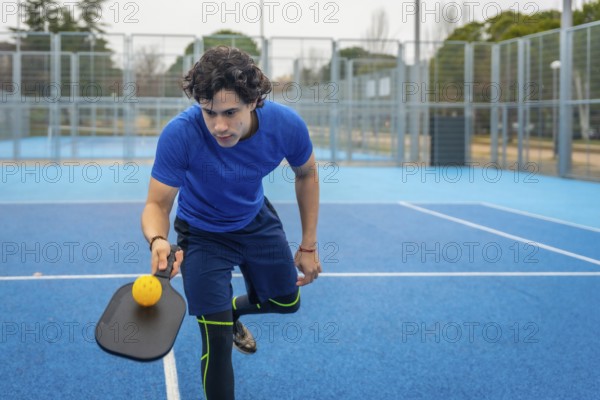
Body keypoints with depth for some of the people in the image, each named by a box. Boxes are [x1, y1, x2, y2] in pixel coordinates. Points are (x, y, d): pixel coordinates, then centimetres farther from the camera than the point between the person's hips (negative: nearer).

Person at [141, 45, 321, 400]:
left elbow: (307, 175, -7)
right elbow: (157, 204, -29)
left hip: (257, 220, 4)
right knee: (218, 343, -10)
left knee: (286, 301, 23)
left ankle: (231, 311, 56)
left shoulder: (287, 125, -29)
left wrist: (309, 245, -4)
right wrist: (158, 239, -52)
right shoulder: (179, 135, -38)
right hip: (202, 234, -4)